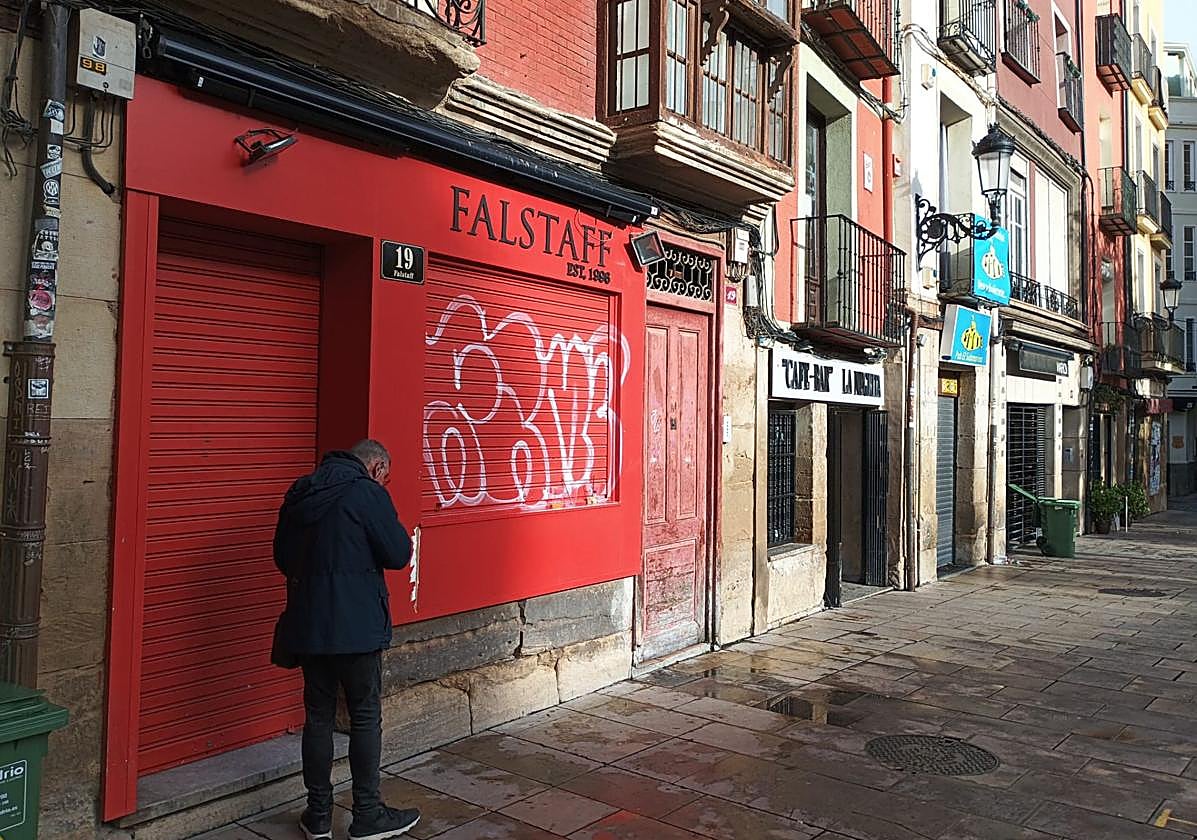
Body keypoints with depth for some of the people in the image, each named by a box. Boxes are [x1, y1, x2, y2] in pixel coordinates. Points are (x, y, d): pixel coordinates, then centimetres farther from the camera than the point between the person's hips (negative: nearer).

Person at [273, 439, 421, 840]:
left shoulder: (300, 493, 10)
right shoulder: (367, 492, -11)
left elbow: (282, 556, 17)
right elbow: (398, 554, -12)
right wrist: (397, 530, 6)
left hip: (307, 624, 6)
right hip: (356, 625, -6)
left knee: (318, 715, 14)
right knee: (365, 717, 6)